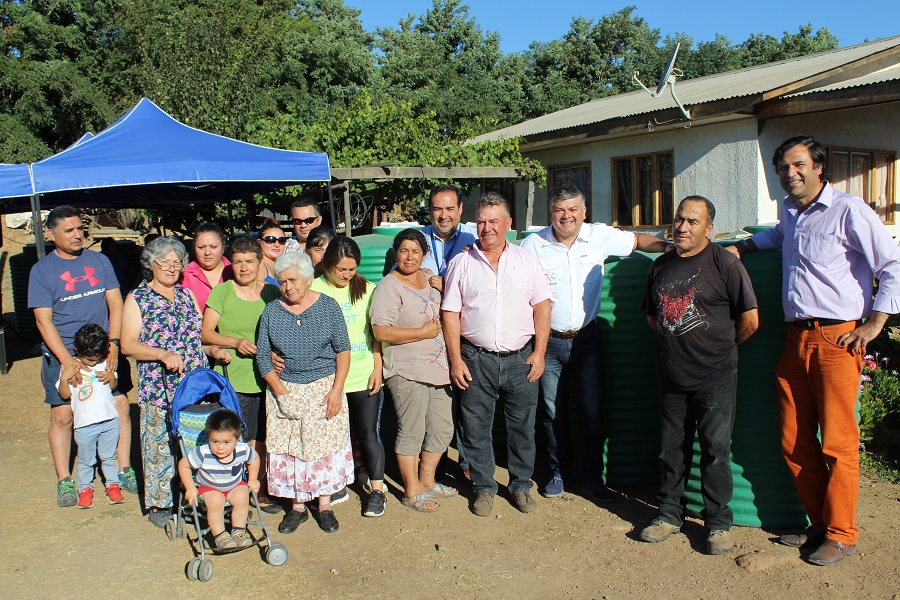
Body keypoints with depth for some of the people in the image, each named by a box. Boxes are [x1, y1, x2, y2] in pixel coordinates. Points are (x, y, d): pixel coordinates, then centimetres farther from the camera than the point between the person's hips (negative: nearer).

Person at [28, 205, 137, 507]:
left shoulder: (99, 261, 6)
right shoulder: (41, 270, -2)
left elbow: (115, 303, 4)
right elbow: (44, 320, -7)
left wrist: (113, 343, -9)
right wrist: (67, 360, -17)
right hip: (61, 354, -2)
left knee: (120, 405, -2)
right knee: (62, 415, -1)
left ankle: (124, 470, 12)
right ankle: (64, 480, 14)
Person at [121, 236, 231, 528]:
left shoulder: (187, 295, 14)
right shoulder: (137, 299, 0)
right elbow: (128, 344, -8)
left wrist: (213, 351, 3)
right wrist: (163, 355, -21)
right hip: (159, 390, -4)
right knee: (161, 445, 1)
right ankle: (159, 505, 16)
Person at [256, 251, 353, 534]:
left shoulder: (328, 306, -2)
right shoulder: (271, 311, 2)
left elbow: (343, 350, -2)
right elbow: (263, 356, 2)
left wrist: (337, 389, -11)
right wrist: (280, 391, -8)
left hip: (325, 388, -1)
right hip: (285, 389, 2)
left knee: (325, 445, 1)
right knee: (289, 448, 3)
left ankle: (325, 506, 16)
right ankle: (297, 507, 19)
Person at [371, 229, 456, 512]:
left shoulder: (428, 279, 13)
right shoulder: (389, 286, -11)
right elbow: (381, 331, -19)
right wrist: (423, 332, -15)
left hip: (438, 368, 8)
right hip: (407, 372, -8)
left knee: (442, 430, 14)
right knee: (411, 433, 2)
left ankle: (427, 481, 32)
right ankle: (412, 492, 17)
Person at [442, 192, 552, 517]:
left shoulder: (526, 259, 6)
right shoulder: (461, 263, 4)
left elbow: (542, 306, 4)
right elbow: (450, 314, 2)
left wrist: (539, 352, -3)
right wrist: (456, 360, -4)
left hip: (520, 358, 1)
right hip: (476, 359, 0)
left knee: (522, 426, 9)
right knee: (476, 428, 6)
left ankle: (521, 484, 27)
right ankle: (484, 487, 23)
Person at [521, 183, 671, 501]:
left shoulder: (599, 236, -2)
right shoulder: (533, 244, -6)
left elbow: (638, 240, 10)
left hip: (587, 339, 1)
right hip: (549, 341, -1)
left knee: (592, 412, 2)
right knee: (554, 412, 10)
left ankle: (591, 477, 20)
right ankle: (559, 472, 28)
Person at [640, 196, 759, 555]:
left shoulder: (724, 262, -8)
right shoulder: (661, 265, 9)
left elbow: (750, 320, -8)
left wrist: (722, 347, 5)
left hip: (714, 377, -5)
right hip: (671, 376, 5)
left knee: (715, 451, 1)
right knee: (671, 448, 12)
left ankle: (718, 523, 15)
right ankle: (669, 514, 26)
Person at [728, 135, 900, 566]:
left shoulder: (849, 210, -5)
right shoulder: (789, 211, 17)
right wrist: (744, 246, 26)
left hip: (837, 339, -7)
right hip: (795, 339, 7)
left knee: (837, 443, -2)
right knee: (795, 444, 8)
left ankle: (841, 535, 12)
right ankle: (819, 524, 23)